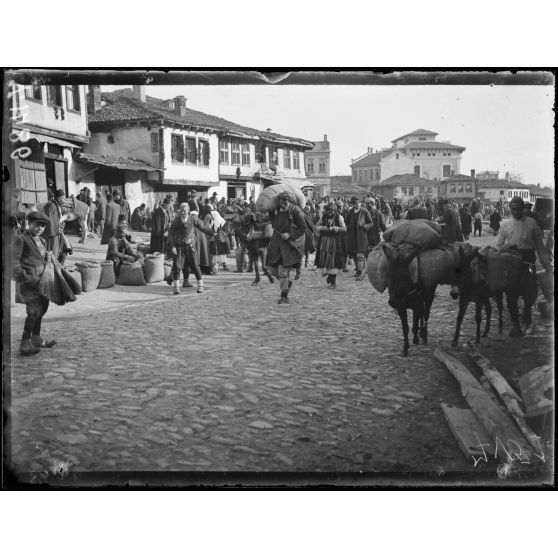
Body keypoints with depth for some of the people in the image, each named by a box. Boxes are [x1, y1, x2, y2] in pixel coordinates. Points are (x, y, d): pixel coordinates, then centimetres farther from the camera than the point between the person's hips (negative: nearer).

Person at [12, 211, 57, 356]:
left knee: (41, 308, 16)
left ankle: (36, 340, 31)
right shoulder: (21, 239, -8)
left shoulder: (42, 241, 17)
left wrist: (49, 256, 7)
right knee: (34, 311, -13)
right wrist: (23, 277, -17)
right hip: (28, 282, -8)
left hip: (41, 280, 9)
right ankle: (25, 345, -5)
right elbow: (14, 261, -13)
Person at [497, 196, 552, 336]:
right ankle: (515, 324, 15)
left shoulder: (532, 223, 8)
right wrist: (506, 248, -9)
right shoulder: (505, 225, 11)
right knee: (511, 296, 1)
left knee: (530, 293, -3)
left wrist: (547, 264, 4)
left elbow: (539, 245, 8)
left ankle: (527, 319, 25)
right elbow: (499, 246, 15)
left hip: (527, 262, -1)